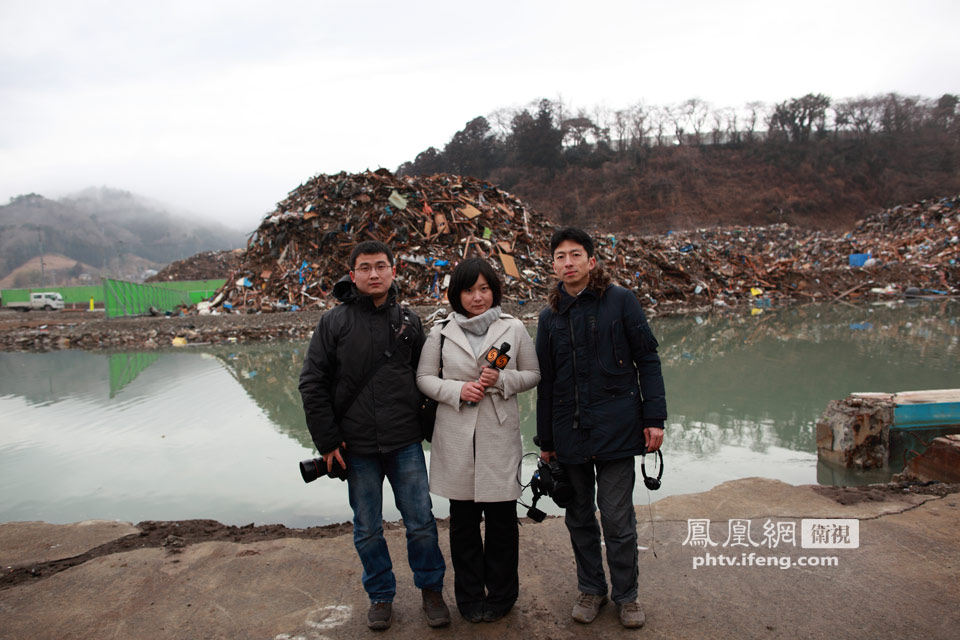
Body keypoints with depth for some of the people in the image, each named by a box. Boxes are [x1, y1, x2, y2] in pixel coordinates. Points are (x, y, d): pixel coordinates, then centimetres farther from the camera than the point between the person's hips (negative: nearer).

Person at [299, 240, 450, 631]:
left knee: (421, 522, 6)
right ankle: (381, 595, 31)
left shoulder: (407, 321, 4)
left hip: (405, 444, 1)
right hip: (357, 448, -1)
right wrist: (327, 441, -5)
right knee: (368, 529, 11)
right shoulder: (334, 322, -2)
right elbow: (312, 384, -2)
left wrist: (426, 420, 6)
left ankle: (431, 589, 28)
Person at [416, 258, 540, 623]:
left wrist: (502, 380, -12)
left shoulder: (514, 328, 3)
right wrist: (457, 390, -12)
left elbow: (533, 374, 7)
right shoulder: (442, 332, 4)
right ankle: (470, 597, 28)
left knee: (501, 518, 5)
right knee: (463, 519, 10)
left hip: (500, 435, -1)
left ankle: (501, 595, 26)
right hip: (456, 436, 1)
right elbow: (424, 378, 6)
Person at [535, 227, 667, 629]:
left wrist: (654, 418, -7)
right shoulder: (550, 316, 10)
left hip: (616, 429, -3)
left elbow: (647, 360, -1)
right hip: (569, 433, 4)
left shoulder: (620, 301, -1)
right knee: (579, 517, 13)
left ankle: (626, 595, 24)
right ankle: (591, 589, 31)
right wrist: (545, 440, 13)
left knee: (618, 519, 4)